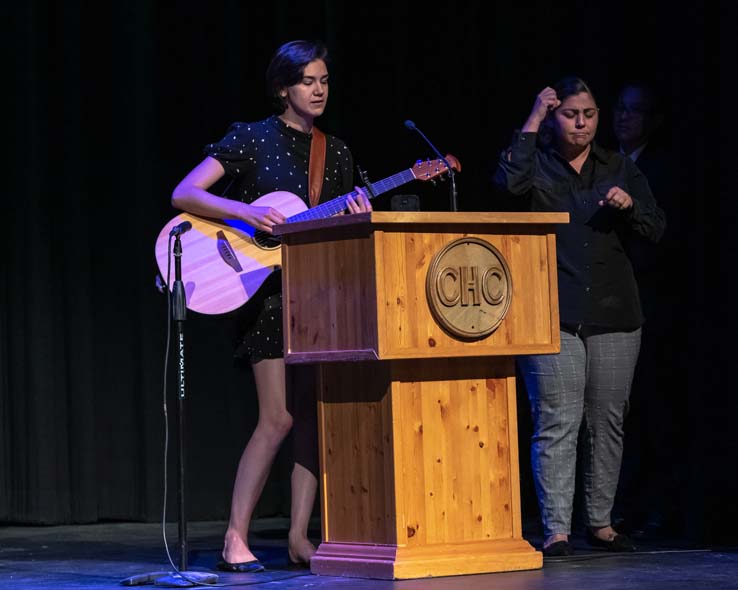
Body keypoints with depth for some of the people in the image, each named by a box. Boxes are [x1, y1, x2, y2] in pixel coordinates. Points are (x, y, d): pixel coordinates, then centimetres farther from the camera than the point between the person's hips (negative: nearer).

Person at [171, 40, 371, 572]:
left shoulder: (336, 152, 13)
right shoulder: (252, 139, -3)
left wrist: (358, 215, -6)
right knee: (279, 418, -13)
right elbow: (183, 195, -10)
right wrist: (246, 212, -23)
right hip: (270, 289, -6)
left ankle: (300, 537, 8)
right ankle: (236, 539, -7)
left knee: (315, 417, 2)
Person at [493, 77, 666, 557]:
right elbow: (510, 181, -17)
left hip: (613, 314, 3)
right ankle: (557, 530, -8)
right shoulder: (538, 165, 7)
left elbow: (656, 229, 10)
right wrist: (531, 124, -10)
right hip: (552, 315, -3)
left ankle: (601, 522, 18)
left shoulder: (620, 168, 14)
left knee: (608, 422, 7)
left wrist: (629, 206, -10)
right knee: (556, 423, -9)